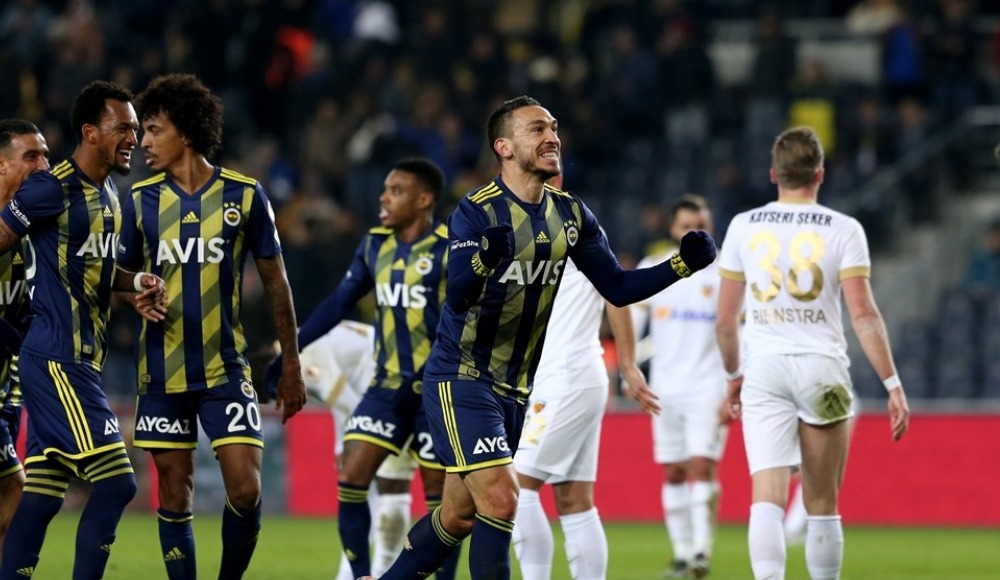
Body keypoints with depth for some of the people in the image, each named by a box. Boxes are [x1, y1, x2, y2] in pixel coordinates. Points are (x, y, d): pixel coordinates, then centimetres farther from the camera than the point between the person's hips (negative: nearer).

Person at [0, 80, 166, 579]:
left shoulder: (108, 195, 15)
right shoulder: (52, 188, -13)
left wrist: (137, 283, 6)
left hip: (80, 360, 9)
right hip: (57, 360, -9)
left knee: (40, 496, 8)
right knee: (115, 481, -14)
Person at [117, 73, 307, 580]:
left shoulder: (244, 195, -1)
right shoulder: (140, 199, 3)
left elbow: (275, 281, 6)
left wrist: (291, 364, 5)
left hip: (226, 368, -1)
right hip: (162, 370, 1)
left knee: (246, 489, -10)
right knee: (174, 495, 2)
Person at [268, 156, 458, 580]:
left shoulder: (450, 251, -10)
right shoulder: (375, 245, 8)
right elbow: (339, 302, 16)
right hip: (388, 386, 6)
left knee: (440, 494, 0)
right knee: (350, 478, -5)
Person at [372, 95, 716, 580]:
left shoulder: (569, 214, 3)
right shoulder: (477, 212, -17)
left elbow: (617, 288, 5)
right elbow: (457, 297, -28)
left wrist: (682, 265, -9)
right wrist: (483, 258, -48)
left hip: (513, 390, 7)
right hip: (460, 380, -7)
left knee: (459, 517, 12)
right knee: (500, 501, -18)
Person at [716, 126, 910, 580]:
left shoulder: (744, 227, 6)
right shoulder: (843, 230, -1)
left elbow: (725, 320, 10)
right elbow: (863, 314, -8)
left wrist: (733, 377, 24)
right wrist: (893, 384, -5)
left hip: (764, 371, 1)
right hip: (823, 370, -1)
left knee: (767, 496, -7)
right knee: (821, 504, 10)